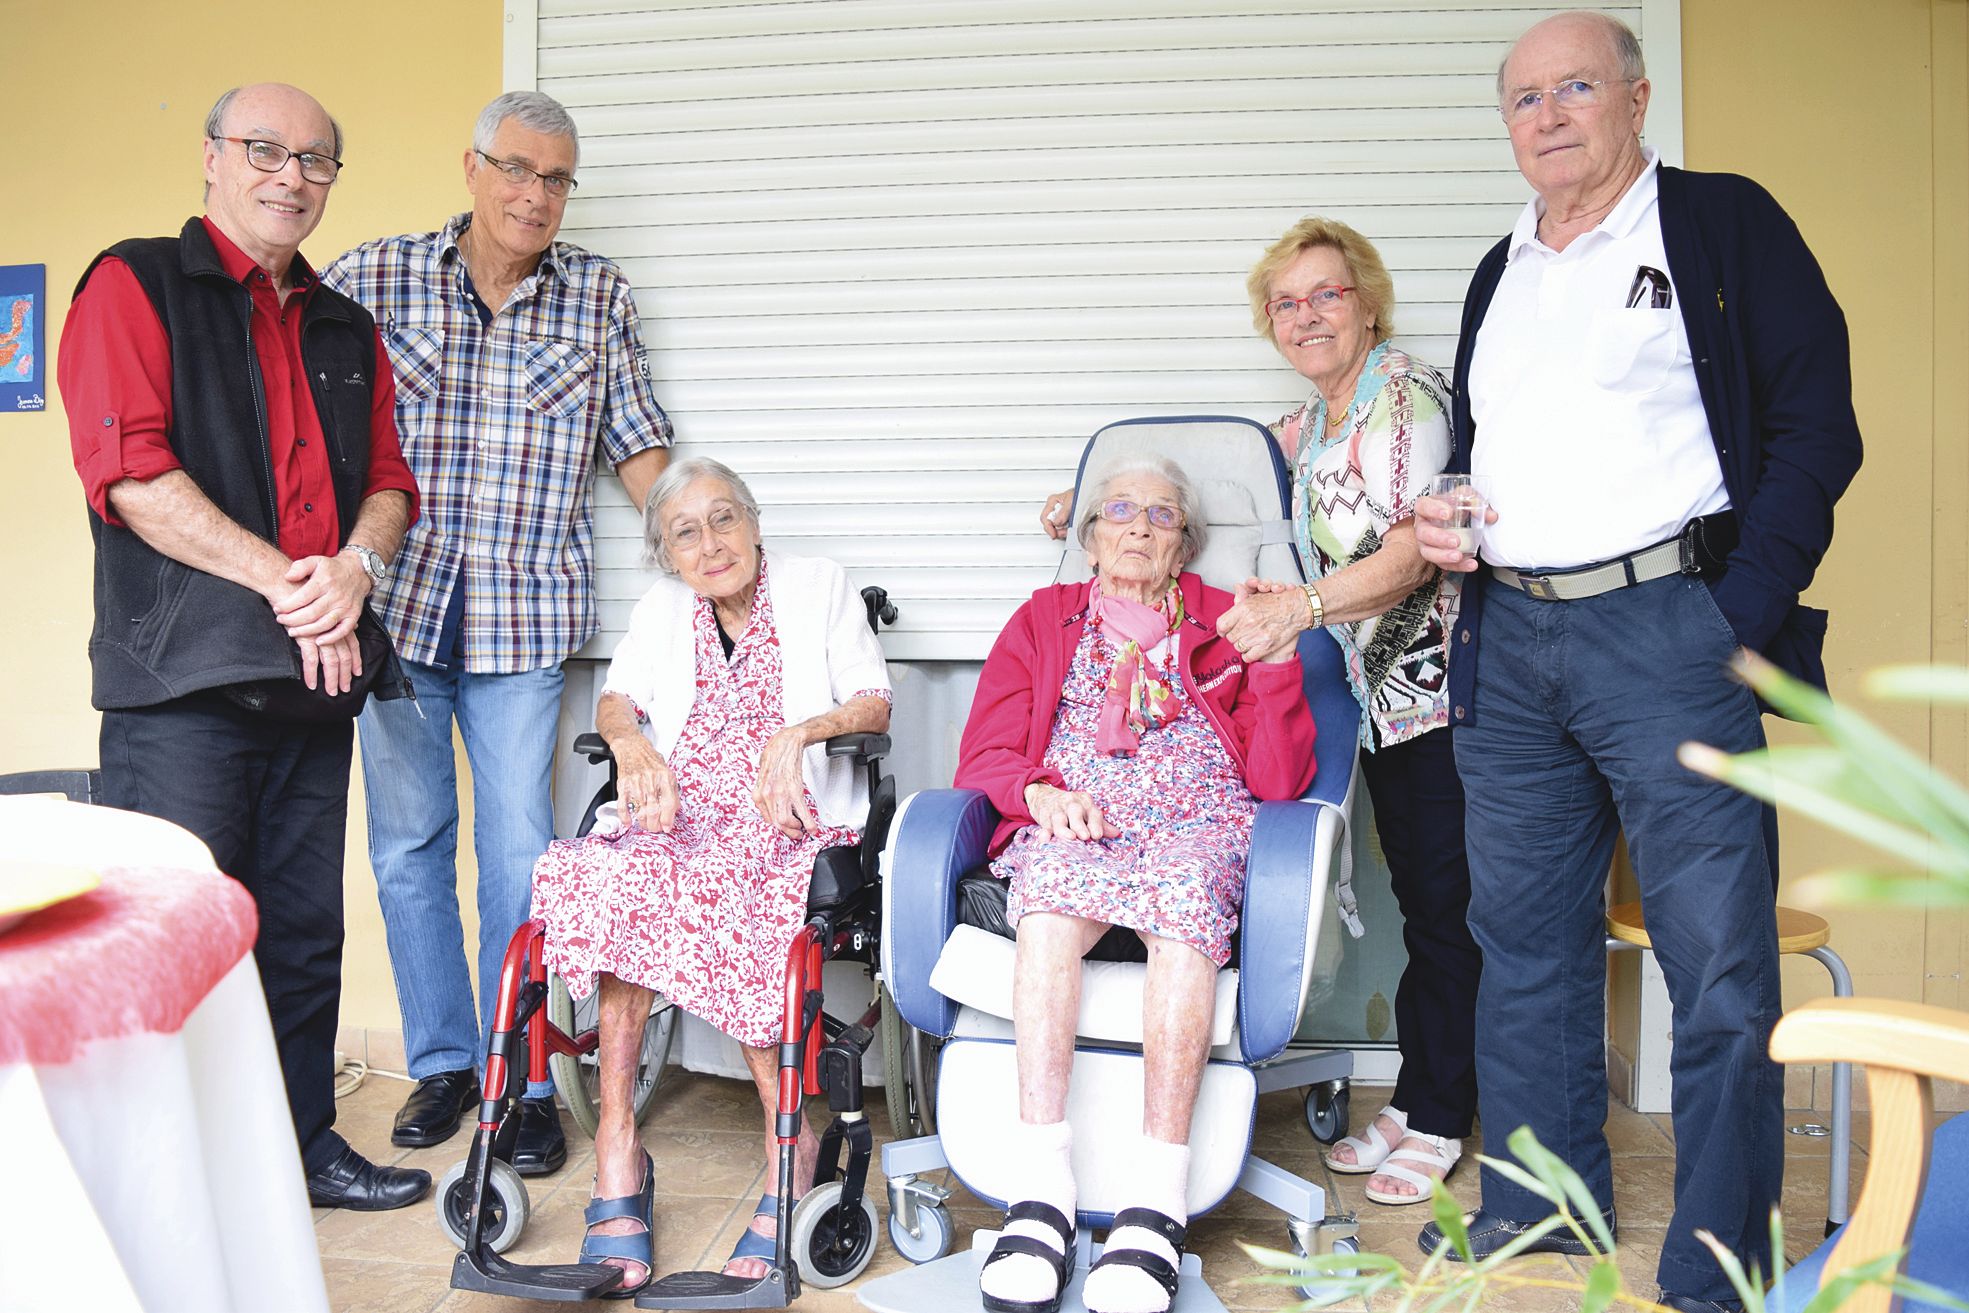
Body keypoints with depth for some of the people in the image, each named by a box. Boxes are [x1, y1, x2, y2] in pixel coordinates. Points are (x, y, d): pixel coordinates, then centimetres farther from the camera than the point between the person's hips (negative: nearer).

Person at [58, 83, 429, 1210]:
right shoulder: (136, 284, 1)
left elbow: (390, 482, 16)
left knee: (305, 933, 13)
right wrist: (283, 577, -14)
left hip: (316, 671, 6)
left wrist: (354, 568, -6)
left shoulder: (346, 329, 20)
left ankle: (303, 1140, 26)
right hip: (183, 678, -6)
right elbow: (129, 472, -11)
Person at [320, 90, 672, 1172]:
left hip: (525, 618, -1)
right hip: (396, 606, 1)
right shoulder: (369, 279, 4)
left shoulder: (600, 296, 6)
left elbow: (637, 444, 9)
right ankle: (441, 1062, 24)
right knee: (408, 848, 9)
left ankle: (523, 1080, 14)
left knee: (519, 855, 1)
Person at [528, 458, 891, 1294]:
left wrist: (801, 731, -14)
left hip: (787, 821, -3)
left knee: (704, 905, -35)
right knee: (621, 878, -32)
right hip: (677, 815, 3)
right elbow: (615, 701, 11)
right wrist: (632, 743, -13)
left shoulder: (818, 587, 14)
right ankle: (617, 1144, -29)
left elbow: (875, 706, 5)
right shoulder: (662, 608, 24)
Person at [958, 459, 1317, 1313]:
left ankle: (1157, 1204, -40)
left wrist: (1277, 662, -1)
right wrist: (1039, 791, -8)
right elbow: (984, 756, 14)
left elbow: (1279, 783, 11)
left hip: (1198, 830, 0)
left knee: (1185, 885, -36)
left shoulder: (1225, 624, 22)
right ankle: (1042, 1186, -39)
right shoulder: (1044, 620, 25)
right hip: (1070, 829, 1)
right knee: (1055, 880, -36)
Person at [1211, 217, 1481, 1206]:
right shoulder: (1308, 425, 15)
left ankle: (1436, 1118, 13)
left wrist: (1302, 605, -35)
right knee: (1418, 900, 13)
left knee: (1446, 902, 0)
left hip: (1443, 685, -8)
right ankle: (1414, 1100, 23)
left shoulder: (1406, 392, -11)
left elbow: (1417, 544, -23)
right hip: (1386, 692, 8)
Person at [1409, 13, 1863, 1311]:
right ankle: (1539, 1203, 28)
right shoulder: (1500, 274, 19)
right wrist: (1438, 518, 6)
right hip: (1511, 644, 6)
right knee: (1525, 936, 13)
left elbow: (1815, 426, -4)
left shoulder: (1725, 222, 2)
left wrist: (1741, 613, -14)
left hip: (1668, 632, -6)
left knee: (1718, 961, -3)